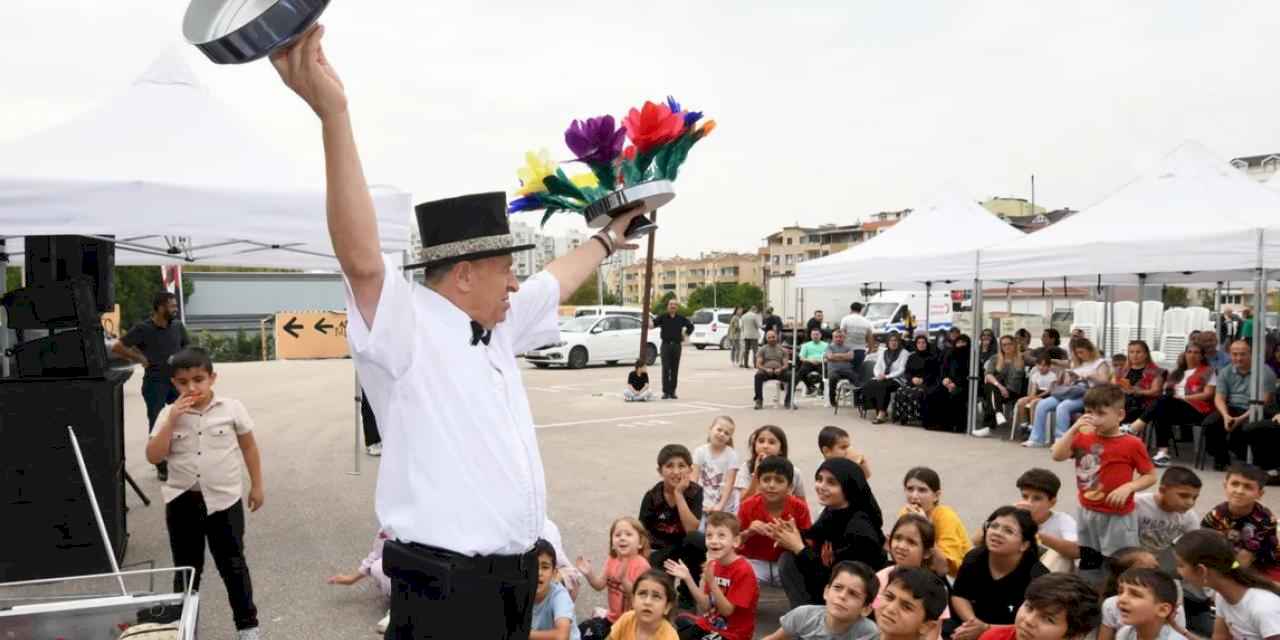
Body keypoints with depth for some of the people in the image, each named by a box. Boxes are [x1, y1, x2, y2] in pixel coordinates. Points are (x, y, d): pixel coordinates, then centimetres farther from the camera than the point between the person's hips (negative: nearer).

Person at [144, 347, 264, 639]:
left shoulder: (232, 408, -6)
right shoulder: (169, 414, -2)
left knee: (233, 565, 6)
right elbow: (154, 457, -9)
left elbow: (249, 447, 4)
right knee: (186, 567, 14)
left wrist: (257, 486, 6)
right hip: (182, 501, 2)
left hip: (224, 500, -2)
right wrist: (171, 420, -17)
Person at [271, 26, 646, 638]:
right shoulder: (407, 327, -14)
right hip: (445, 588, -8)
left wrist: (608, 237, 41)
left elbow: (556, 282, 27)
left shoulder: (494, 328, 10)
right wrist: (332, 113, -41)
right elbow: (362, 259, -32)